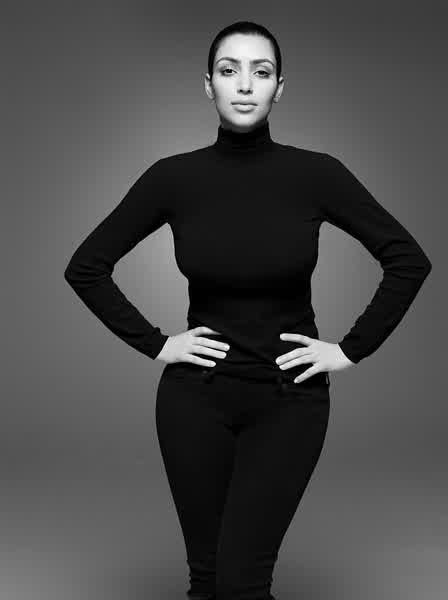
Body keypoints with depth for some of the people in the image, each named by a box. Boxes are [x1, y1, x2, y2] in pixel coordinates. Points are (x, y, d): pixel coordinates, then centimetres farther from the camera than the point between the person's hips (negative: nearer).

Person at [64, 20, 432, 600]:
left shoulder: (316, 174, -9)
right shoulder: (174, 177, -6)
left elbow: (408, 260, -2)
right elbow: (85, 267, 2)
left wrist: (351, 349, -4)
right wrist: (154, 343, -3)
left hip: (290, 400, -1)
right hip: (196, 396, 1)